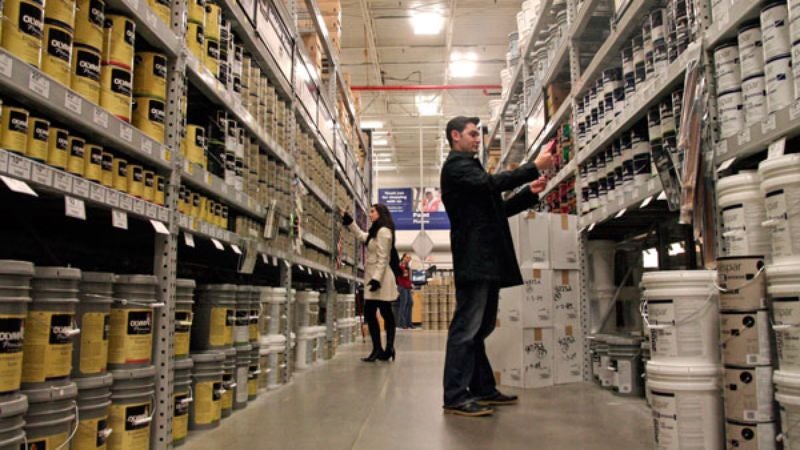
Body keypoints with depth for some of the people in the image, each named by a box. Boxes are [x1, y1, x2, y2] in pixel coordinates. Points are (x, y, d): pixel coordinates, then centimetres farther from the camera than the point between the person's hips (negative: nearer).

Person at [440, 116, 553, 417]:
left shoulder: (469, 167, 29)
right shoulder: (455, 165, -2)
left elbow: (497, 209, 25)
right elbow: (491, 183, -19)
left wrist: (529, 193, 12)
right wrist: (534, 167, -17)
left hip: (487, 261, 10)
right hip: (474, 259, -10)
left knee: (480, 327, 12)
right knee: (466, 327, -11)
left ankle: (483, 389, 20)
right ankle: (455, 397, -8)